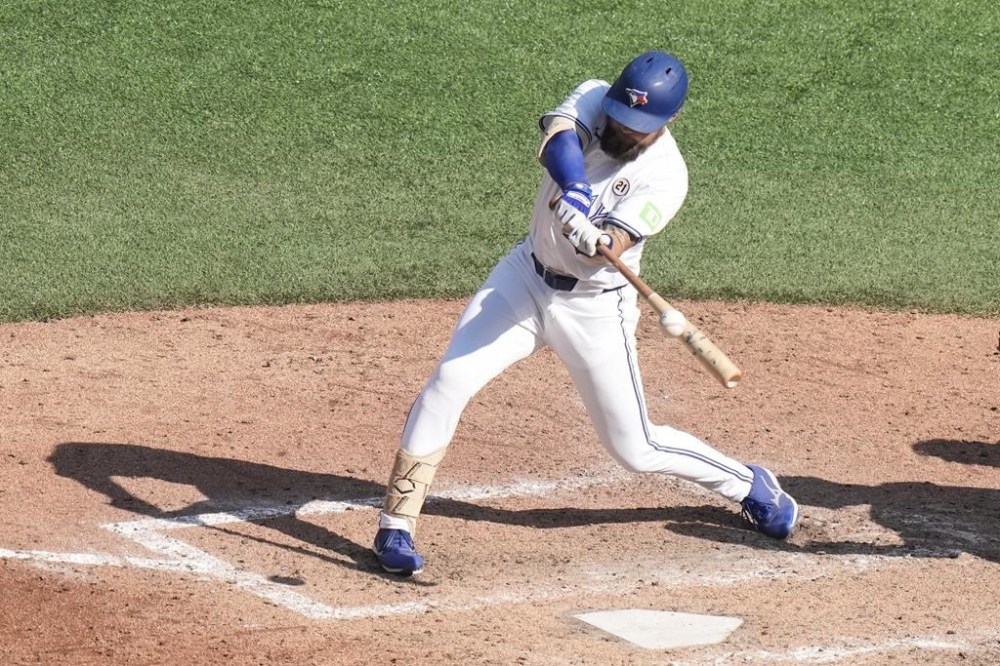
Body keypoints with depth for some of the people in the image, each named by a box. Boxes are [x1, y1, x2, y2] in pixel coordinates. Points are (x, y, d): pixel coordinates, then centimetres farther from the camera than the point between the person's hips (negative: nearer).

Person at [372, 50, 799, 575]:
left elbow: (612, 245, -32)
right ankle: (395, 527, -8)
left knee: (636, 450, 4)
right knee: (449, 381, -15)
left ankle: (747, 483, 31)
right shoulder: (593, 98, -11)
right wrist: (574, 190, -53)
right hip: (526, 275, 3)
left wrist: (591, 237, -56)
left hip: (593, 306, -3)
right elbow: (556, 140, -33)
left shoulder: (665, 177, -20)